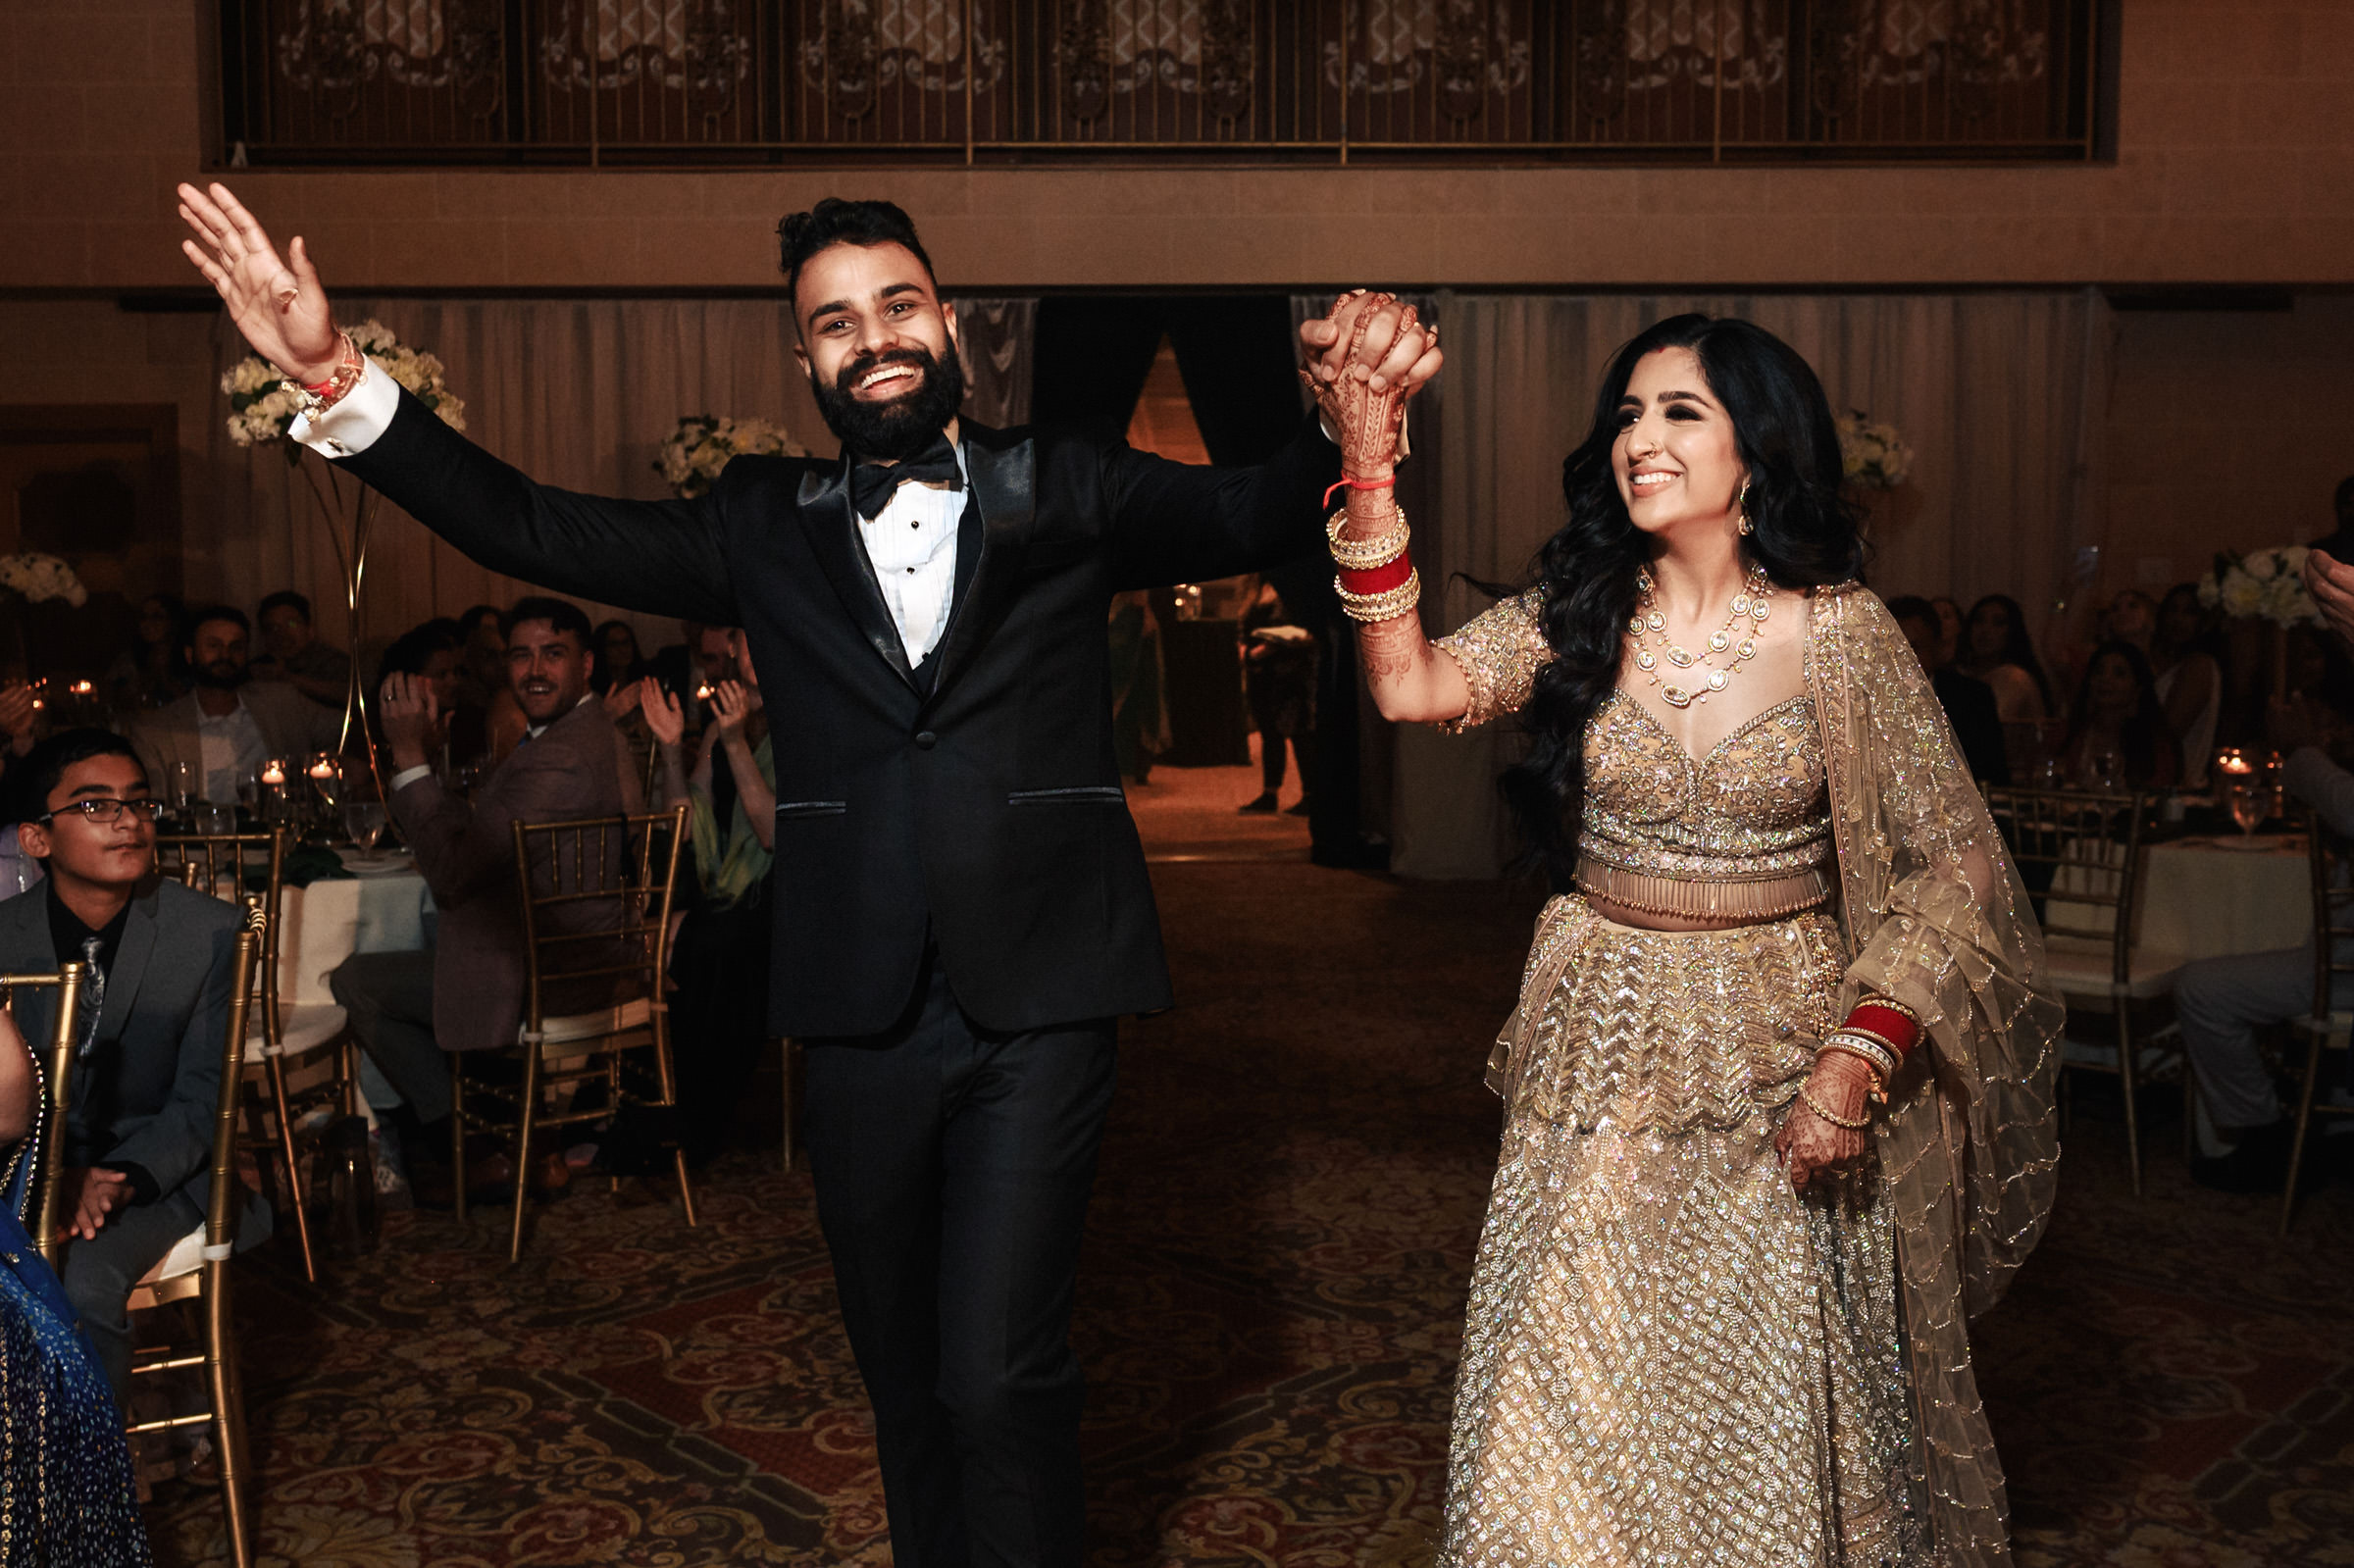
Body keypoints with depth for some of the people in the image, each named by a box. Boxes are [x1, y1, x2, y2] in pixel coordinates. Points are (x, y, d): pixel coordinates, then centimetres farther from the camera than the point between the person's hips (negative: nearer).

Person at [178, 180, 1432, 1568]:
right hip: (862, 1016, 3)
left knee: (999, 1375, -8)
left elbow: (1257, 519, -5)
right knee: (904, 1373, 16)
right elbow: (538, 530, 4)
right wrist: (337, 382, -7)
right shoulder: (769, 528, 9)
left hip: (1037, 1000, -3)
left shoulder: (1065, 493, 4)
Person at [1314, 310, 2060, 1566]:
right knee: (1574, 1398, 7)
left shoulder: (1837, 632, -8)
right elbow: (1413, 687, -17)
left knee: (1774, 1403, 10)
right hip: (1602, 1051, 2)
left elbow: (1950, 869, -7)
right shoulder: (1578, 614, 0)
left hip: (1775, 1051, -2)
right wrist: (1370, 477, -22)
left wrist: (1856, 1060, -16)